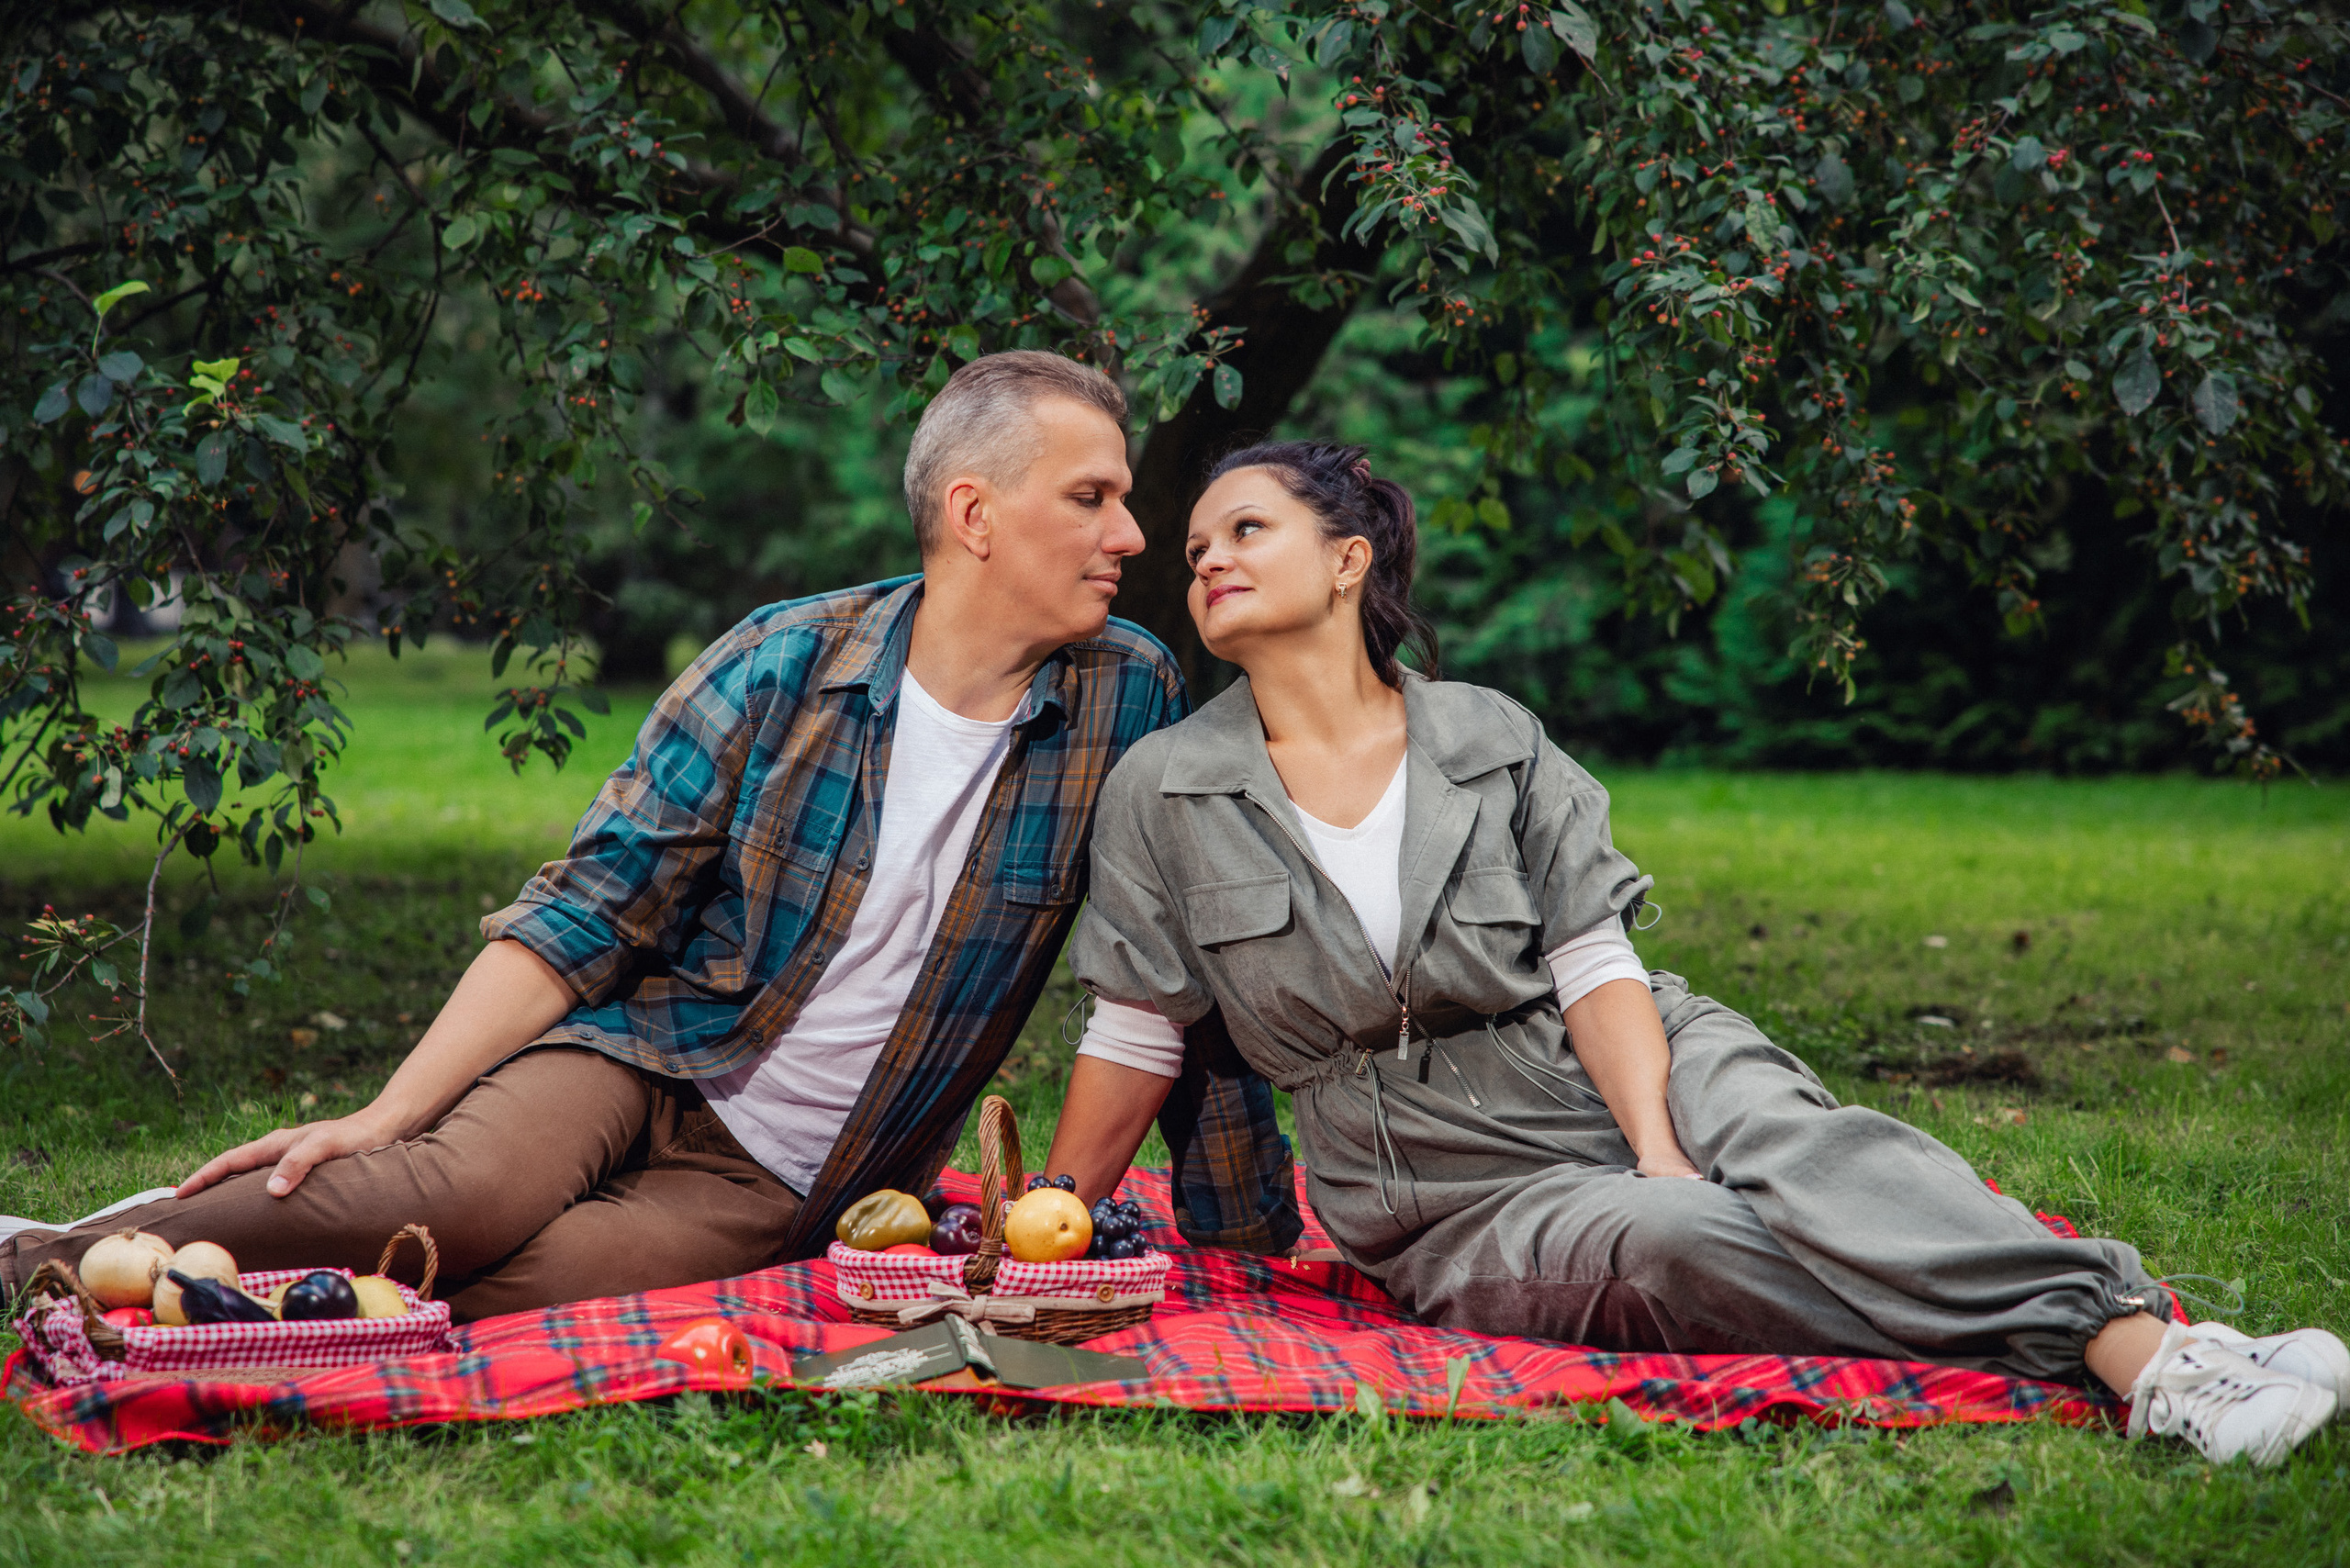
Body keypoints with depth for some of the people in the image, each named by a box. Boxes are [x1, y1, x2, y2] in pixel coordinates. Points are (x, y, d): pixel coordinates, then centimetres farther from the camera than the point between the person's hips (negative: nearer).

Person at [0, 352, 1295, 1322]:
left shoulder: (1129, 701, -4)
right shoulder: (784, 667, -7)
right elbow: (593, 908, -7)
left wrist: (1243, 1230, 1)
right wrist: (384, 1115, -15)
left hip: (792, 1184, 1)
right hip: (652, 1056, 0)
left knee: (513, 1277, -29)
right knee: (474, 1186, -33)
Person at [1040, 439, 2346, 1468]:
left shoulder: (1490, 738, 3)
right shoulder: (1164, 791, 2)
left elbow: (1596, 970, -2)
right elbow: (1139, 1036, 8)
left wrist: (1660, 1151, -18)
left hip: (1635, 1071, 2)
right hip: (1456, 1192, -2)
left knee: (1813, 1157, -31)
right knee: (1678, 1248, -33)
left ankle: (2146, 1353, -49)